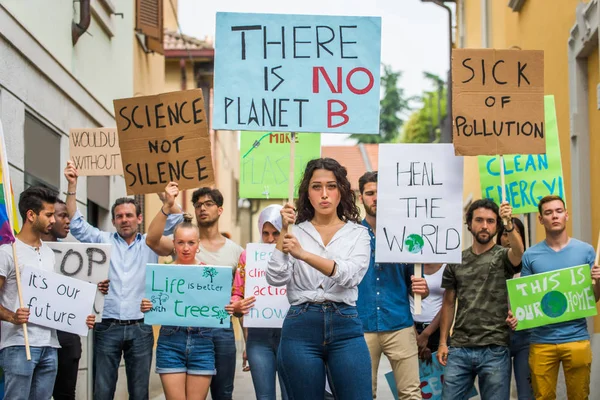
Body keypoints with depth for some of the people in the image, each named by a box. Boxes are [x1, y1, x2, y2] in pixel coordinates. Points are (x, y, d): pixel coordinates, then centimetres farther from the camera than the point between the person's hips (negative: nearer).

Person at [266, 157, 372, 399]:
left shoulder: (358, 233, 7)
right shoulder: (296, 232, 8)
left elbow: (350, 275, -12)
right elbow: (275, 279, -4)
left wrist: (304, 254, -22)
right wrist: (284, 232, -10)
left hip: (345, 327, 0)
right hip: (301, 327, 1)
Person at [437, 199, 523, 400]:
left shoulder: (503, 257, 0)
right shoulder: (456, 261, 10)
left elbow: (518, 252, -25)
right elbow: (449, 304, 13)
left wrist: (509, 224, -43)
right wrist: (443, 342, 6)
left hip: (495, 350, -3)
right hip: (459, 349, 3)